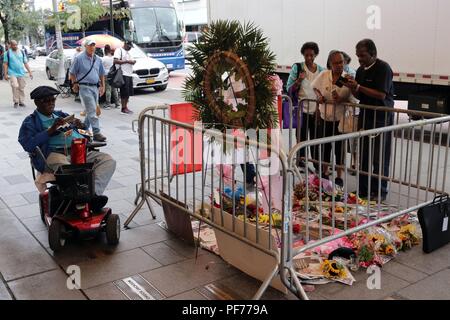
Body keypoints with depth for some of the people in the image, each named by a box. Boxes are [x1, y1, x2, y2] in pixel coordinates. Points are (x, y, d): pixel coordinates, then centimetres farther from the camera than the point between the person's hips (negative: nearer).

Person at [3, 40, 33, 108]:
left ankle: (21, 102, 15)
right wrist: (5, 74, -5)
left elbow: (26, 63, 10)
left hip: (21, 73, 3)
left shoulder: (22, 52, 9)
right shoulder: (7, 53, 1)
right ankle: (16, 101, -9)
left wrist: (30, 72, 3)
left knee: (21, 88, 5)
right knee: (15, 86, -19)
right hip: (12, 73, -3)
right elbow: (5, 64, 1)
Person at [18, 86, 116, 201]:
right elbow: (28, 145, -3)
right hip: (54, 154, -5)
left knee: (108, 160, -21)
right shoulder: (31, 122, 16)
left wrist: (80, 125, 5)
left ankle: (94, 193, -36)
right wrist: (51, 130, -7)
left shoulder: (61, 115, 32)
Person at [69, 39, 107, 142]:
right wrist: (75, 84, -3)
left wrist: (102, 86, 15)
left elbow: (101, 74, 20)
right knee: (92, 110, -12)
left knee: (91, 110, 11)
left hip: (95, 87, 6)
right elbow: (72, 73, 0)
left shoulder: (98, 59, 12)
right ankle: (96, 133, -13)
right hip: (85, 87, -6)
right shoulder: (79, 58, -5)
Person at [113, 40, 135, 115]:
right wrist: (127, 61, -17)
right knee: (124, 93, -9)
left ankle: (126, 107, 16)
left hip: (129, 75, 9)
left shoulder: (128, 52, 23)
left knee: (129, 92, 9)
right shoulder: (119, 50, -4)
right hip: (123, 75, -9)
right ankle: (123, 109, -5)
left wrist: (132, 62, 7)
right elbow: (115, 61, -15)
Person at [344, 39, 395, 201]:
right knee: (363, 155, 10)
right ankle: (364, 189, 20)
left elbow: (381, 95, -20)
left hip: (381, 117, -7)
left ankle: (380, 192, 9)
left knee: (380, 157, -1)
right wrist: (352, 87, -6)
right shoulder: (361, 70, 11)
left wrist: (358, 87, -20)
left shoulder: (383, 68, -11)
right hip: (365, 115, 7)